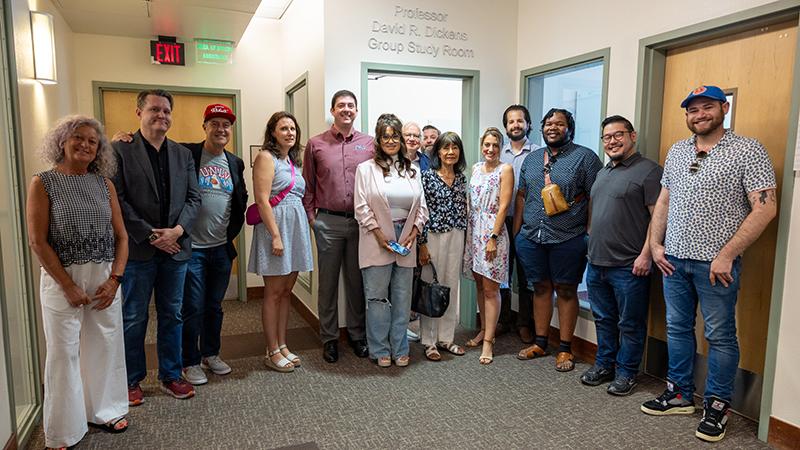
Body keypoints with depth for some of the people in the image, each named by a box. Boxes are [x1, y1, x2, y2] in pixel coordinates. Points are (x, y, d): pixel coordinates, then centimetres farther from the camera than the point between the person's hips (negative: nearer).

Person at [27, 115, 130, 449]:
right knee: (64, 352, 6)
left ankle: (104, 411, 30)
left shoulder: (104, 184, 6)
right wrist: (68, 285, -11)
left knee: (105, 346, 10)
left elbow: (121, 236, 5)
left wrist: (115, 279, -6)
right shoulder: (43, 183, -3)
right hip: (62, 279, -3)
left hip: (105, 278, 3)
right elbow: (38, 241, -8)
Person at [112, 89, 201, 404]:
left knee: (172, 316, 12)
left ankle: (170, 376, 25)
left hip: (176, 247, 4)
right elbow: (118, 200, -9)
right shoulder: (120, 150, -2)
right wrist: (150, 236, -13)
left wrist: (178, 230, -10)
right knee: (133, 319, 8)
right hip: (137, 249, -4)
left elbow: (193, 197, 6)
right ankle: (131, 381, 23)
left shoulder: (183, 154, 11)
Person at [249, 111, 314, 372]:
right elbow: (262, 200, -15)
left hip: (296, 226, 8)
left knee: (286, 291, 12)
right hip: (275, 226, -8)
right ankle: (273, 352, 10)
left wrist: (306, 225, 10)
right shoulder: (266, 157, -8)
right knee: (274, 293, 0)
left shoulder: (293, 161, 16)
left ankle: (282, 345, 22)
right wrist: (276, 235, -19)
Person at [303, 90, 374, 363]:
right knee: (328, 282, 8)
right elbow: (308, 185, 7)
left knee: (356, 281, 11)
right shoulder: (316, 144, 4)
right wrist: (310, 215, 0)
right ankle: (329, 338, 21)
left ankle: (357, 334, 25)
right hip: (328, 222, 0)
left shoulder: (369, 144, 5)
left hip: (360, 222, 1)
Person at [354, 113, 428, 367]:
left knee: (402, 298, 9)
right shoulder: (366, 168, 1)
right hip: (377, 241, -3)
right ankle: (379, 350, 16)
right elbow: (362, 207, -5)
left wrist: (413, 233, -3)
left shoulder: (411, 170, 13)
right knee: (377, 297, 2)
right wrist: (380, 235, -11)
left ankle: (400, 349, 21)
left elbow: (421, 207, 11)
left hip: (406, 241, 4)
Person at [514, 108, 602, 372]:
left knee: (566, 291, 5)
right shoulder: (531, 159, 14)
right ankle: (540, 343, 25)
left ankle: (565, 349, 17)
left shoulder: (585, 157, -2)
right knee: (540, 288, 13)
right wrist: (516, 232, 12)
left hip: (567, 240, -4)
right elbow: (522, 196, 16)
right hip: (531, 238, 5)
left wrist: (589, 236, -11)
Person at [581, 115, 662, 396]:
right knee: (603, 319, 18)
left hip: (629, 267, -7)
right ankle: (604, 365, 31)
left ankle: (626, 372, 20)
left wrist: (645, 254, -19)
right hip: (596, 262, 8)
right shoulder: (602, 173, 17)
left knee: (630, 324, 6)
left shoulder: (648, 171, -8)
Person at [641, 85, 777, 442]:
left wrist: (727, 255, -17)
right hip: (673, 259, 6)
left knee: (720, 336, 6)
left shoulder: (747, 151, -6)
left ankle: (717, 405, 21)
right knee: (677, 329, 14)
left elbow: (765, 208, -12)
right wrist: (655, 245, 6)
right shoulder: (676, 151, 11)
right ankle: (679, 395, 28)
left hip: (716, 263, -5)